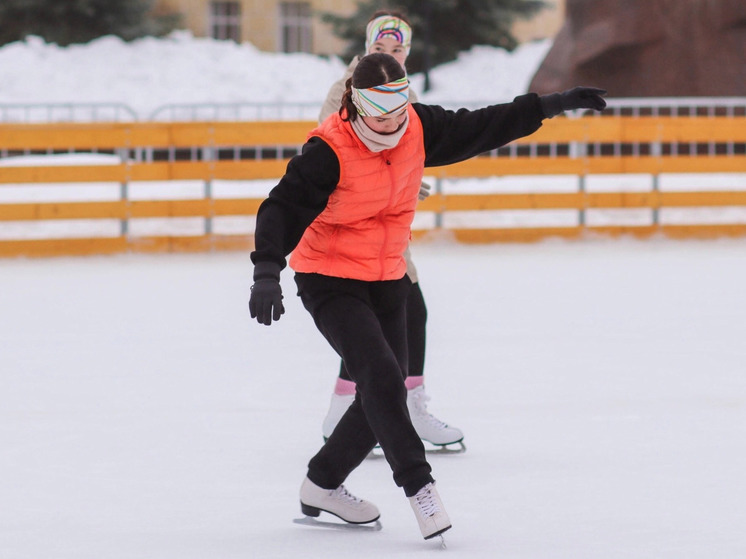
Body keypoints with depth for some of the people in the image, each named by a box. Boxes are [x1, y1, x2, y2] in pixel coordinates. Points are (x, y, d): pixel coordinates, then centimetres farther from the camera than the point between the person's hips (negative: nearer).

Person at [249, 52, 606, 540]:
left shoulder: (420, 129, -7)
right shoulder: (329, 151, -24)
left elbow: (481, 129, 4)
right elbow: (284, 207, -29)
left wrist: (552, 105, 2)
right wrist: (267, 274, -43)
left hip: (387, 280, 7)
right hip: (329, 280, -7)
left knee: (386, 393, 10)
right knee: (381, 377, -22)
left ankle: (322, 486, 27)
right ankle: (419, 486, -15)